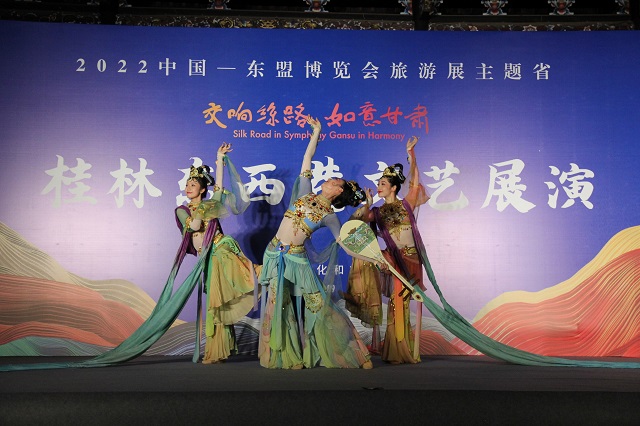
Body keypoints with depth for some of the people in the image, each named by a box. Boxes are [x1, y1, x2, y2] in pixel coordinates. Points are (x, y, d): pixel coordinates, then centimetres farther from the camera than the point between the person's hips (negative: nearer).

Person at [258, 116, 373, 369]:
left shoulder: (329, 216, 2)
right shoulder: (305, 193, 8)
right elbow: (307, 159, 10)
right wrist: (316, 131, 11)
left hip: (296, 259, -3)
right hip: (275, 254, 3)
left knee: (316, 304, -3)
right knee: (280, 305, 4)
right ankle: (287, 356, 16)